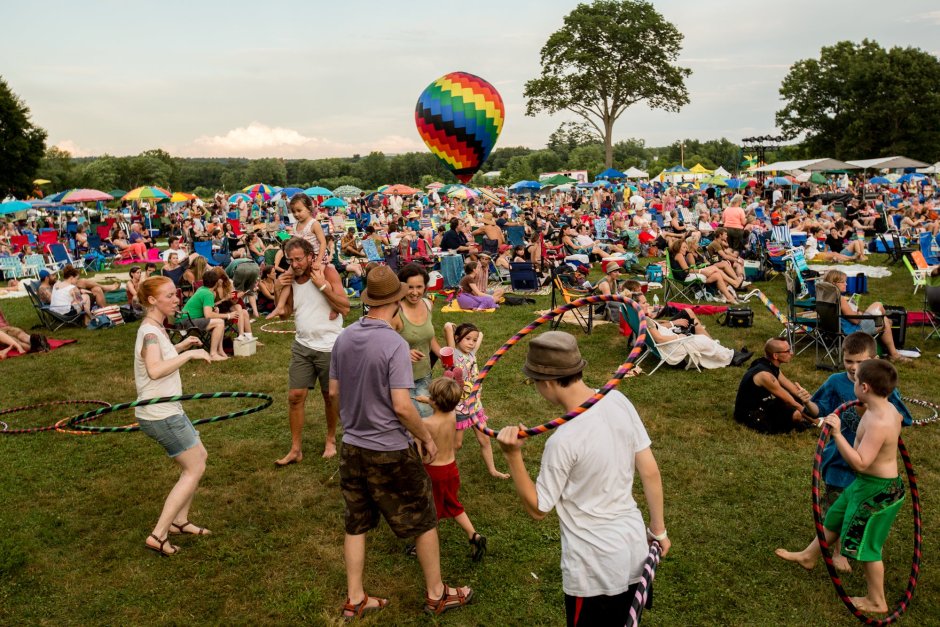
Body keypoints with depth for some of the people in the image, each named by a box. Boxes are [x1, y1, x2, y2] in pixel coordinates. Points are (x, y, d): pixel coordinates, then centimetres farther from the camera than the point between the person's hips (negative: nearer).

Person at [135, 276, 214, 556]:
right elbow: (155, 369, -36)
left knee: (200, 457, 19)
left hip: (167, 410, 10)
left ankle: (179, 520, 26)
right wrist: (189, 354, -28)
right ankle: (158, 535, 1)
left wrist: (180, 347, 14)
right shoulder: (150, 331, -20)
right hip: (161, 415, -10)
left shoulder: (156, 328, 10)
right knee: (195, 469, -2)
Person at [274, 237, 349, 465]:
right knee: (295, 396, 1)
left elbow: (345, 307, -16)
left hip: (329, 346, -4)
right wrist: (280, 289, -5)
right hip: (302, 346, 4)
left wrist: (322, 285, -22)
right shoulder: (290, 278, 3)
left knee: (330, 396, 11)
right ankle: (296, 449, 12)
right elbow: (284, 313, 10)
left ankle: (331, 440, 32)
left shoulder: (327, 272, -10)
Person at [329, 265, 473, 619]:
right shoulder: (394, 343, -22)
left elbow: (333, 392, 7)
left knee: (356, 524, 19)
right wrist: (427, 437, -8)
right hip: (390, 451, -6)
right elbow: (402, 406, -23)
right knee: (423, 522, 13)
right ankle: (437, 594, 28)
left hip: (352, 447, 6)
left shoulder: (344, 338, -2)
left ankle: (355, 599, 31)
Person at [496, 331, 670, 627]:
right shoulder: (619, 401, -11)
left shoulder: (564, 440, -28)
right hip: (634, 549, 6)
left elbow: (537, 509, -15)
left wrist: (512, 455, -24)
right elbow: (650, 472, -2)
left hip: (595, 567, -6)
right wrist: (659, 529, 11)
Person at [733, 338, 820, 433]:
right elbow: (788, 400, -20)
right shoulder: (765, 374, -29)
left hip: (762, 401, 10)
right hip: (750, 414, -10)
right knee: (796, 414, -21)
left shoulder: (771, 365, -3)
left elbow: (789, 385, 4)